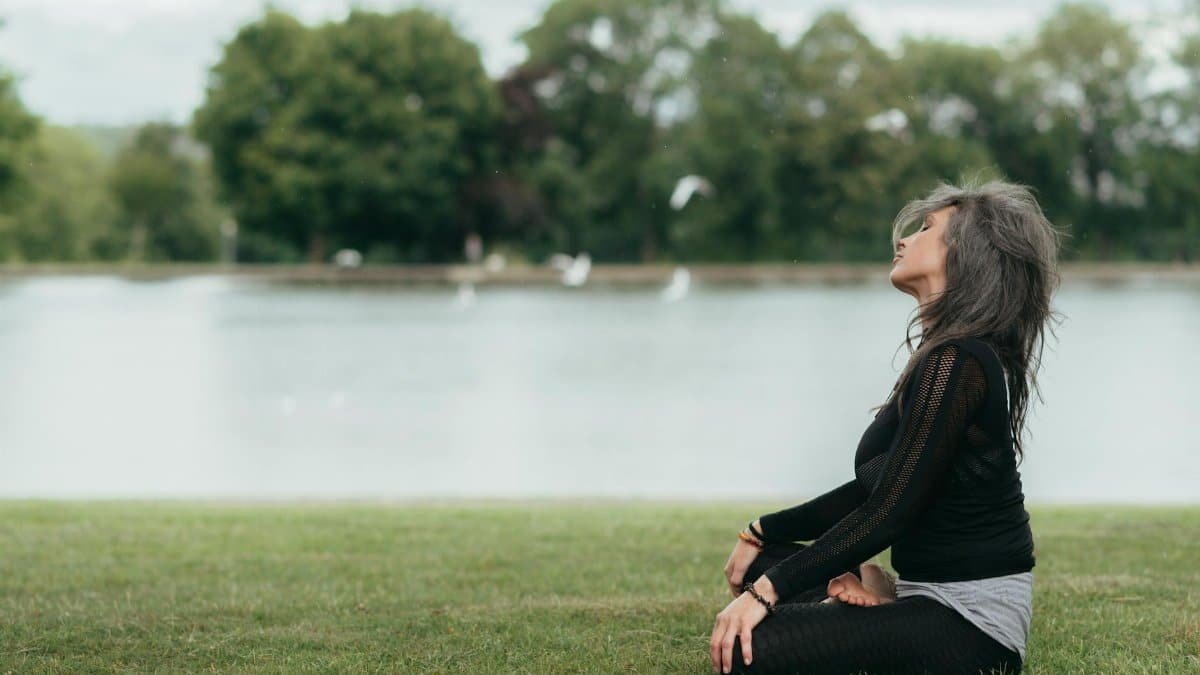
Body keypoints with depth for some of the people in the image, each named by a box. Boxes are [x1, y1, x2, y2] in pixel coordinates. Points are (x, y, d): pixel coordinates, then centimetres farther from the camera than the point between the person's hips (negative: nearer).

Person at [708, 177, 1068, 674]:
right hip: (936, 594, 10)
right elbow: (872, 490, 19)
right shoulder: (946, 357, 13)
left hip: (970, 623, -10)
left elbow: (889, 512, -21)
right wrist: (762, 532, 18)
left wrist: (768, 590, -20)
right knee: (764, 563, 19)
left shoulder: (956, 362, -18)